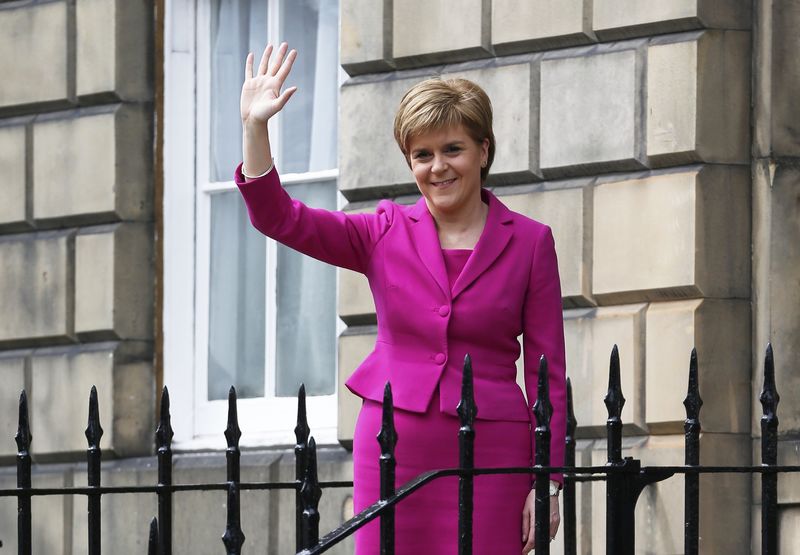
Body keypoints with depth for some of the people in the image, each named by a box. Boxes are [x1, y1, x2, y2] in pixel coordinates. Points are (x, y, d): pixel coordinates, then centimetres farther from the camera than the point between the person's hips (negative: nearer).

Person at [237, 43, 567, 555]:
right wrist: (255, 127, -11)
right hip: (393, 447, 2)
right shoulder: (386, 235, 8)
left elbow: (548, 372, 2)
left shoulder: (529, 242, 3)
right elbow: (278, 218, 1)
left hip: (487, 454, -2)